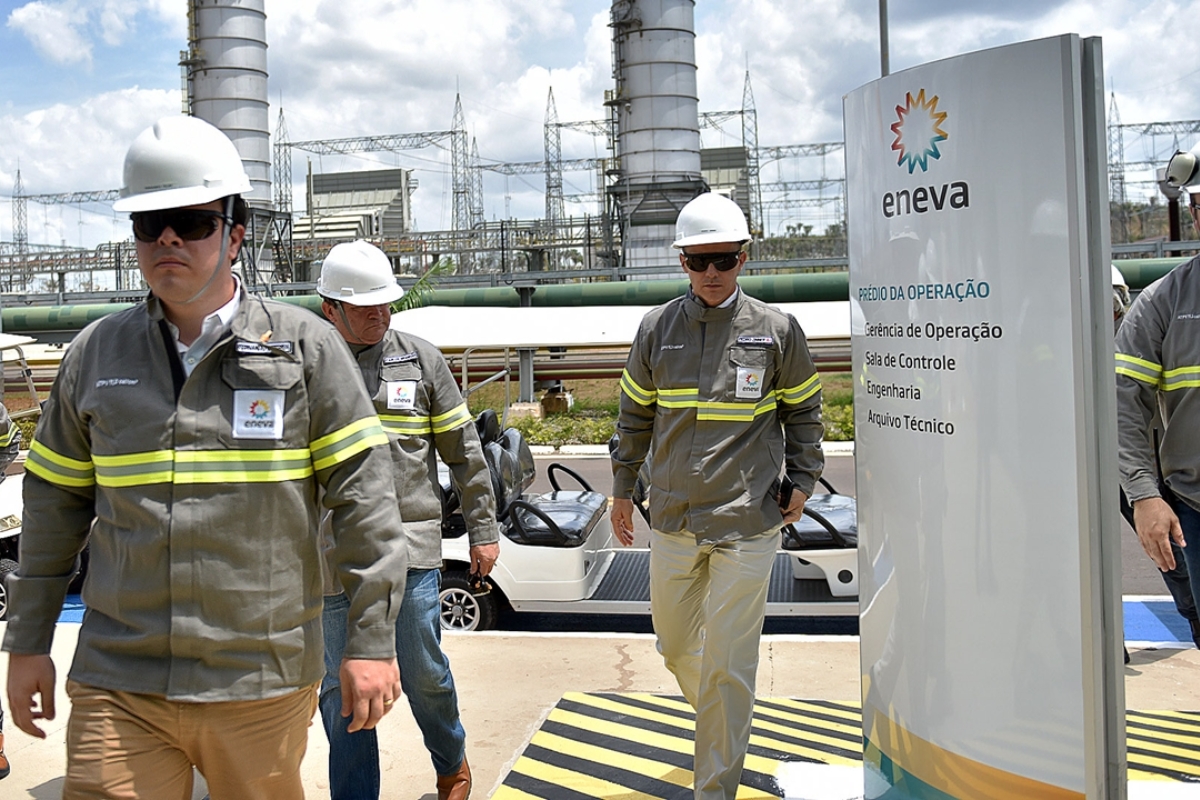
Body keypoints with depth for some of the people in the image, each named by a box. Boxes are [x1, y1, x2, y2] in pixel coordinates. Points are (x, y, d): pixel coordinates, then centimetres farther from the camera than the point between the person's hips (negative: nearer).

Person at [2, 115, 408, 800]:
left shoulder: (307, 347, -2)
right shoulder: (95, 353, 8)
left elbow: (363, 498, -3)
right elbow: (55, 506, 15)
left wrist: (372, 642, -6)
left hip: (262, 687, -2)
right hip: (117, 687, 2)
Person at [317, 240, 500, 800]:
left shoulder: (421, 360, 4)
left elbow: (463, 451, 7)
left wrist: (483, 530, 7)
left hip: (411, 548, -1)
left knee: (424, 674, 7)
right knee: (339, 690, 8)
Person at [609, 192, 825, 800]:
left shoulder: (776, 330, -2)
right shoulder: (657, 329, 3)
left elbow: (802, 409, 11)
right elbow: (634, 415, 13)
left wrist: (803, 481, 5)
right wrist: (623, 488, 16)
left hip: (747, 522, -3)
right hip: (672, 519, 3)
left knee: (727, 665, 0)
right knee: (675, 647, 16)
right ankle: (718, 722, 46)